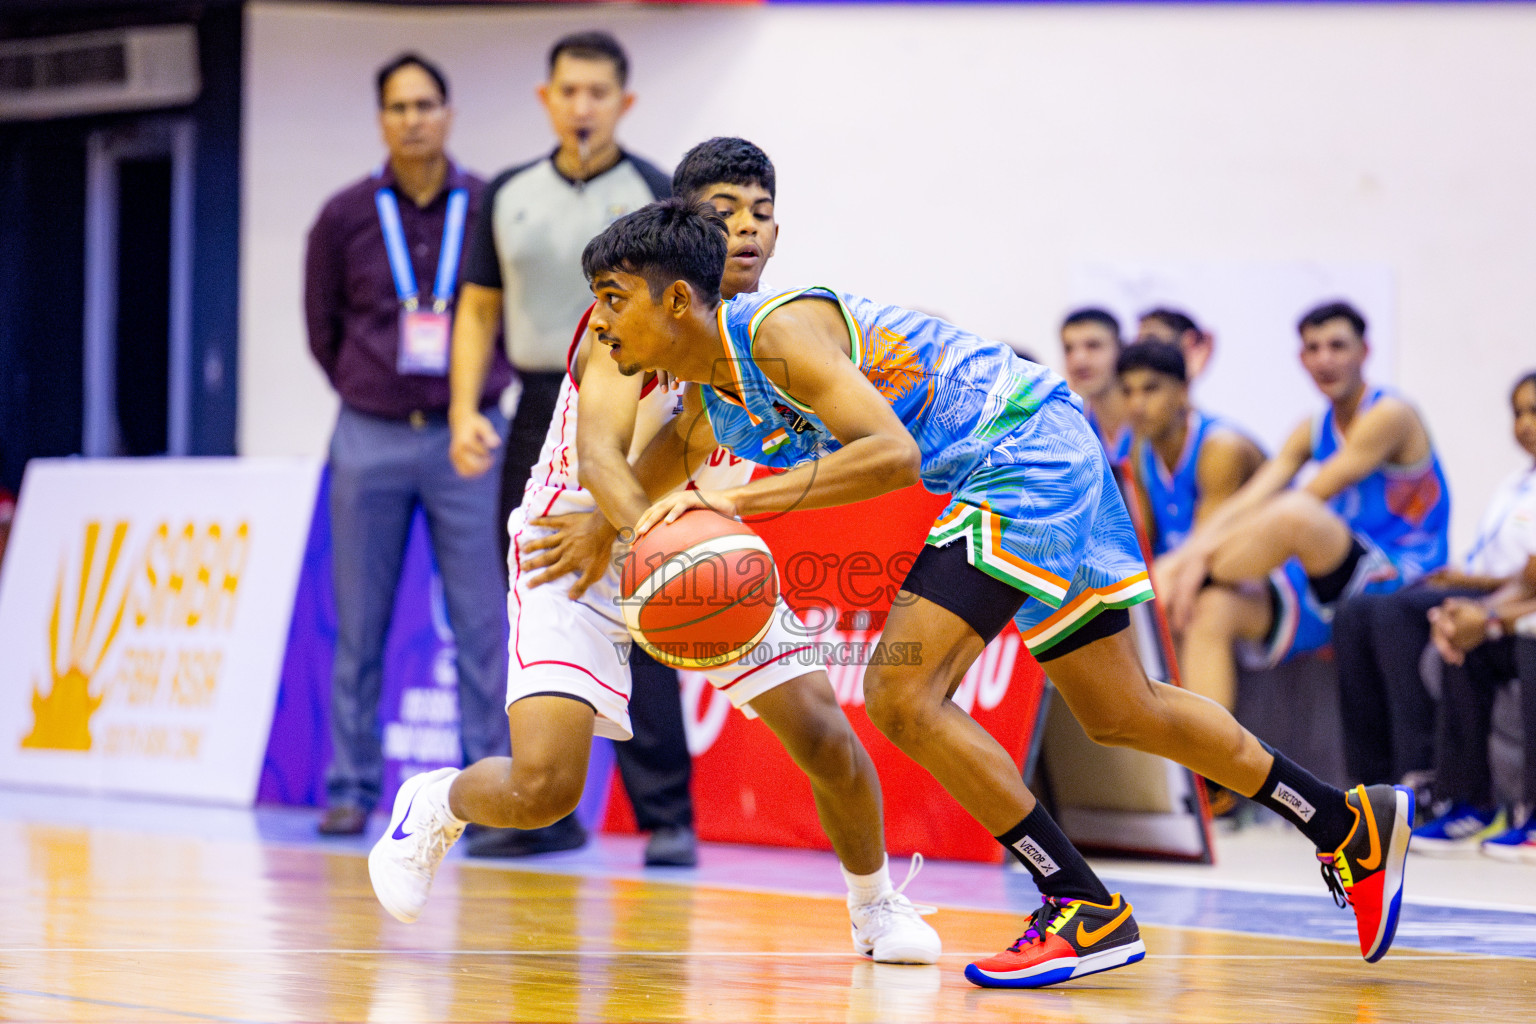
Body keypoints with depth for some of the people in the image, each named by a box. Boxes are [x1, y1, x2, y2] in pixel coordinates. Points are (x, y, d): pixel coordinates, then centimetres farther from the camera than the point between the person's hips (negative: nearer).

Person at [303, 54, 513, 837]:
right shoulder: (345, 217, 2)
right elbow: (322, 329, 13)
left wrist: (477, 393, 7)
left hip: (466, 440, -1)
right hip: (371, 440, 1)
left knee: (483, 626, -3)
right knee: (359, 628, 4)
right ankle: (352, 788, 11)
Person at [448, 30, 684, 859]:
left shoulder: (653, 195, -1)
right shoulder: (509, 195, 12)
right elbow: (479, 309, 15)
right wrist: (464, 410, 2)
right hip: (539, 415, 5)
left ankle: (666, 816, -8)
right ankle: (547, 812, 14)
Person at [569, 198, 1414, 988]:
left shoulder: (780, 330, -24)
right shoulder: (709, 393, 5)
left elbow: (894, 454, -35)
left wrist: (741, 499, -39)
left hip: (1028, 453, -10)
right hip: (1040, 467, 10)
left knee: (902, 694, -17)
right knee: (1122, 716, 18)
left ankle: (1088, 911, -9)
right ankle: (1353, 827, 31)